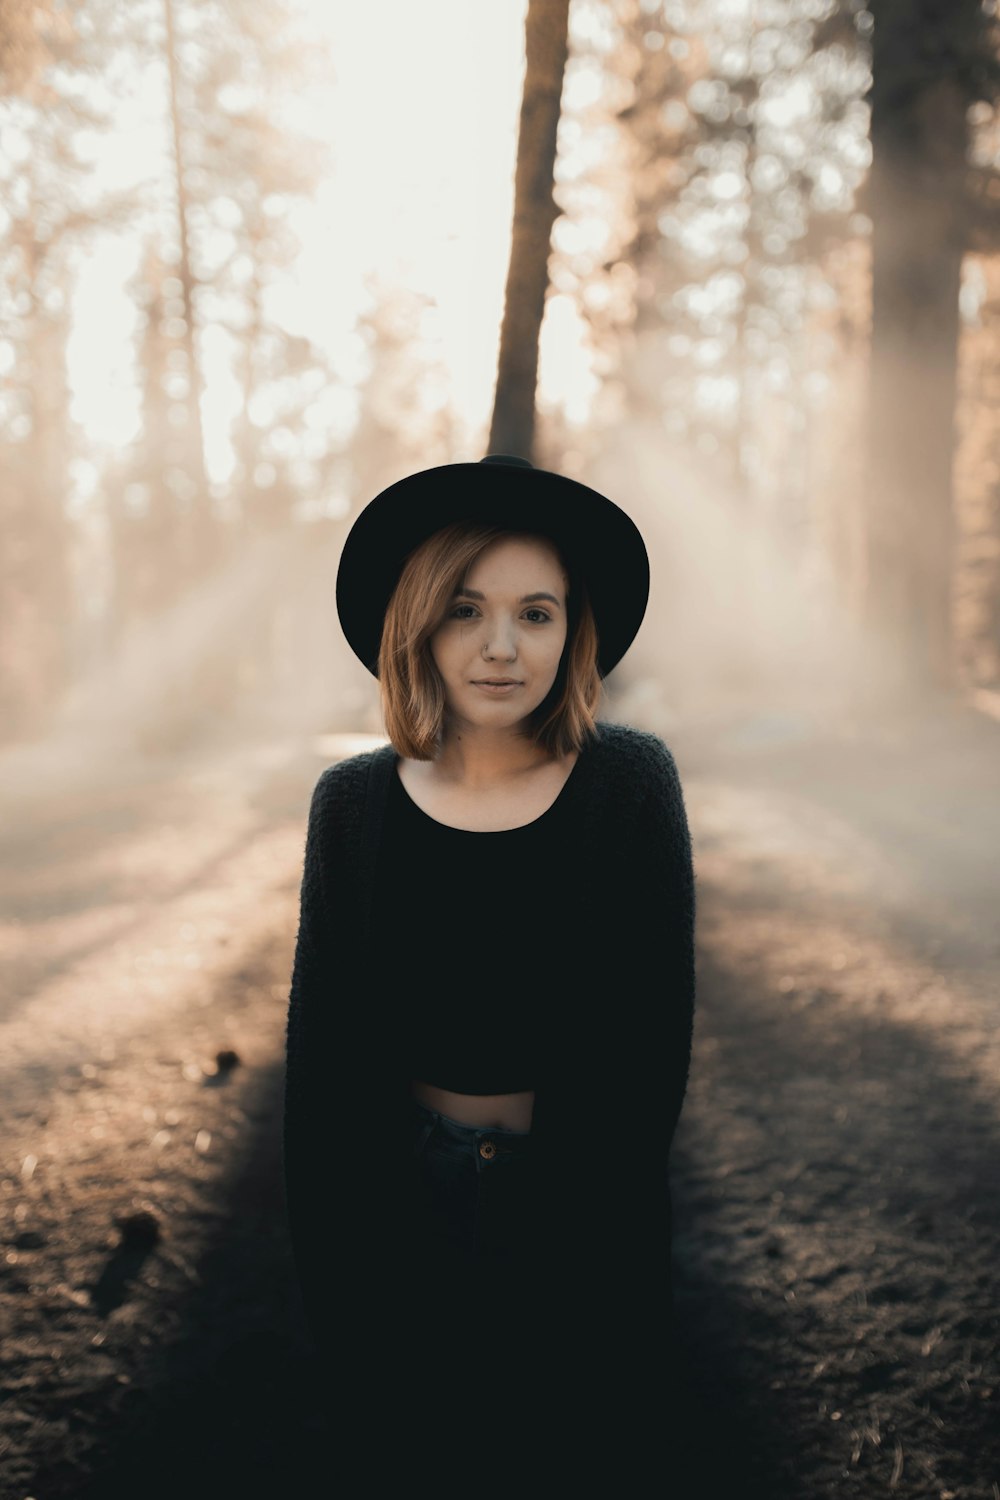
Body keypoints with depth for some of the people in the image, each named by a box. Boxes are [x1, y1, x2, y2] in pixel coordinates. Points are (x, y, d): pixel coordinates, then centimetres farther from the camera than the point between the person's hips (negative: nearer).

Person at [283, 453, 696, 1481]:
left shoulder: (631, 781, -12)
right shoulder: (354, 801, -7)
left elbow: (657, 1023, -8)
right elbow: (321, 1048, -2)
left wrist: (577, 1205, -10)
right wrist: (334, 1269, -2)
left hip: (582, 1191, -1)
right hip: (406, 1190, 1)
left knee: (587, 1436, 18)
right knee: (415, 1451, 19)